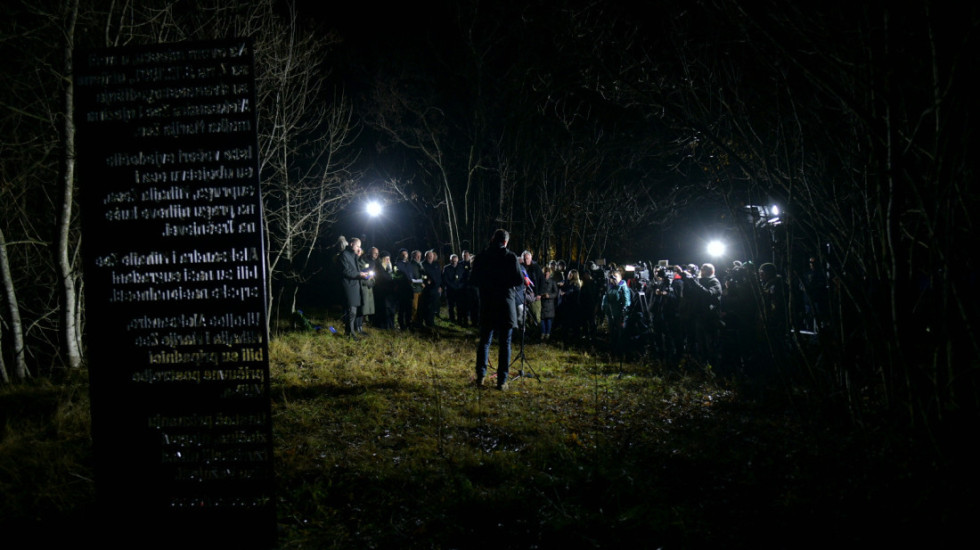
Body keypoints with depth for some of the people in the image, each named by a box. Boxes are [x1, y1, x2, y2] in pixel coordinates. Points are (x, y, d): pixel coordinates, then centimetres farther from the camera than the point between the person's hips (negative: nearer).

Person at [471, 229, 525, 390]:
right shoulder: (510, 257, -8)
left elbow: (474, 279, 6)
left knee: (484, 341, 11)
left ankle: (480, 377, 6)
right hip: (506, 304, -2)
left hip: (486, 304, 3)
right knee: (504, 343, 3)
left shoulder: (481, 257, 1)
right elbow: (519, 280, -8)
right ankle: (502, 381, 1)